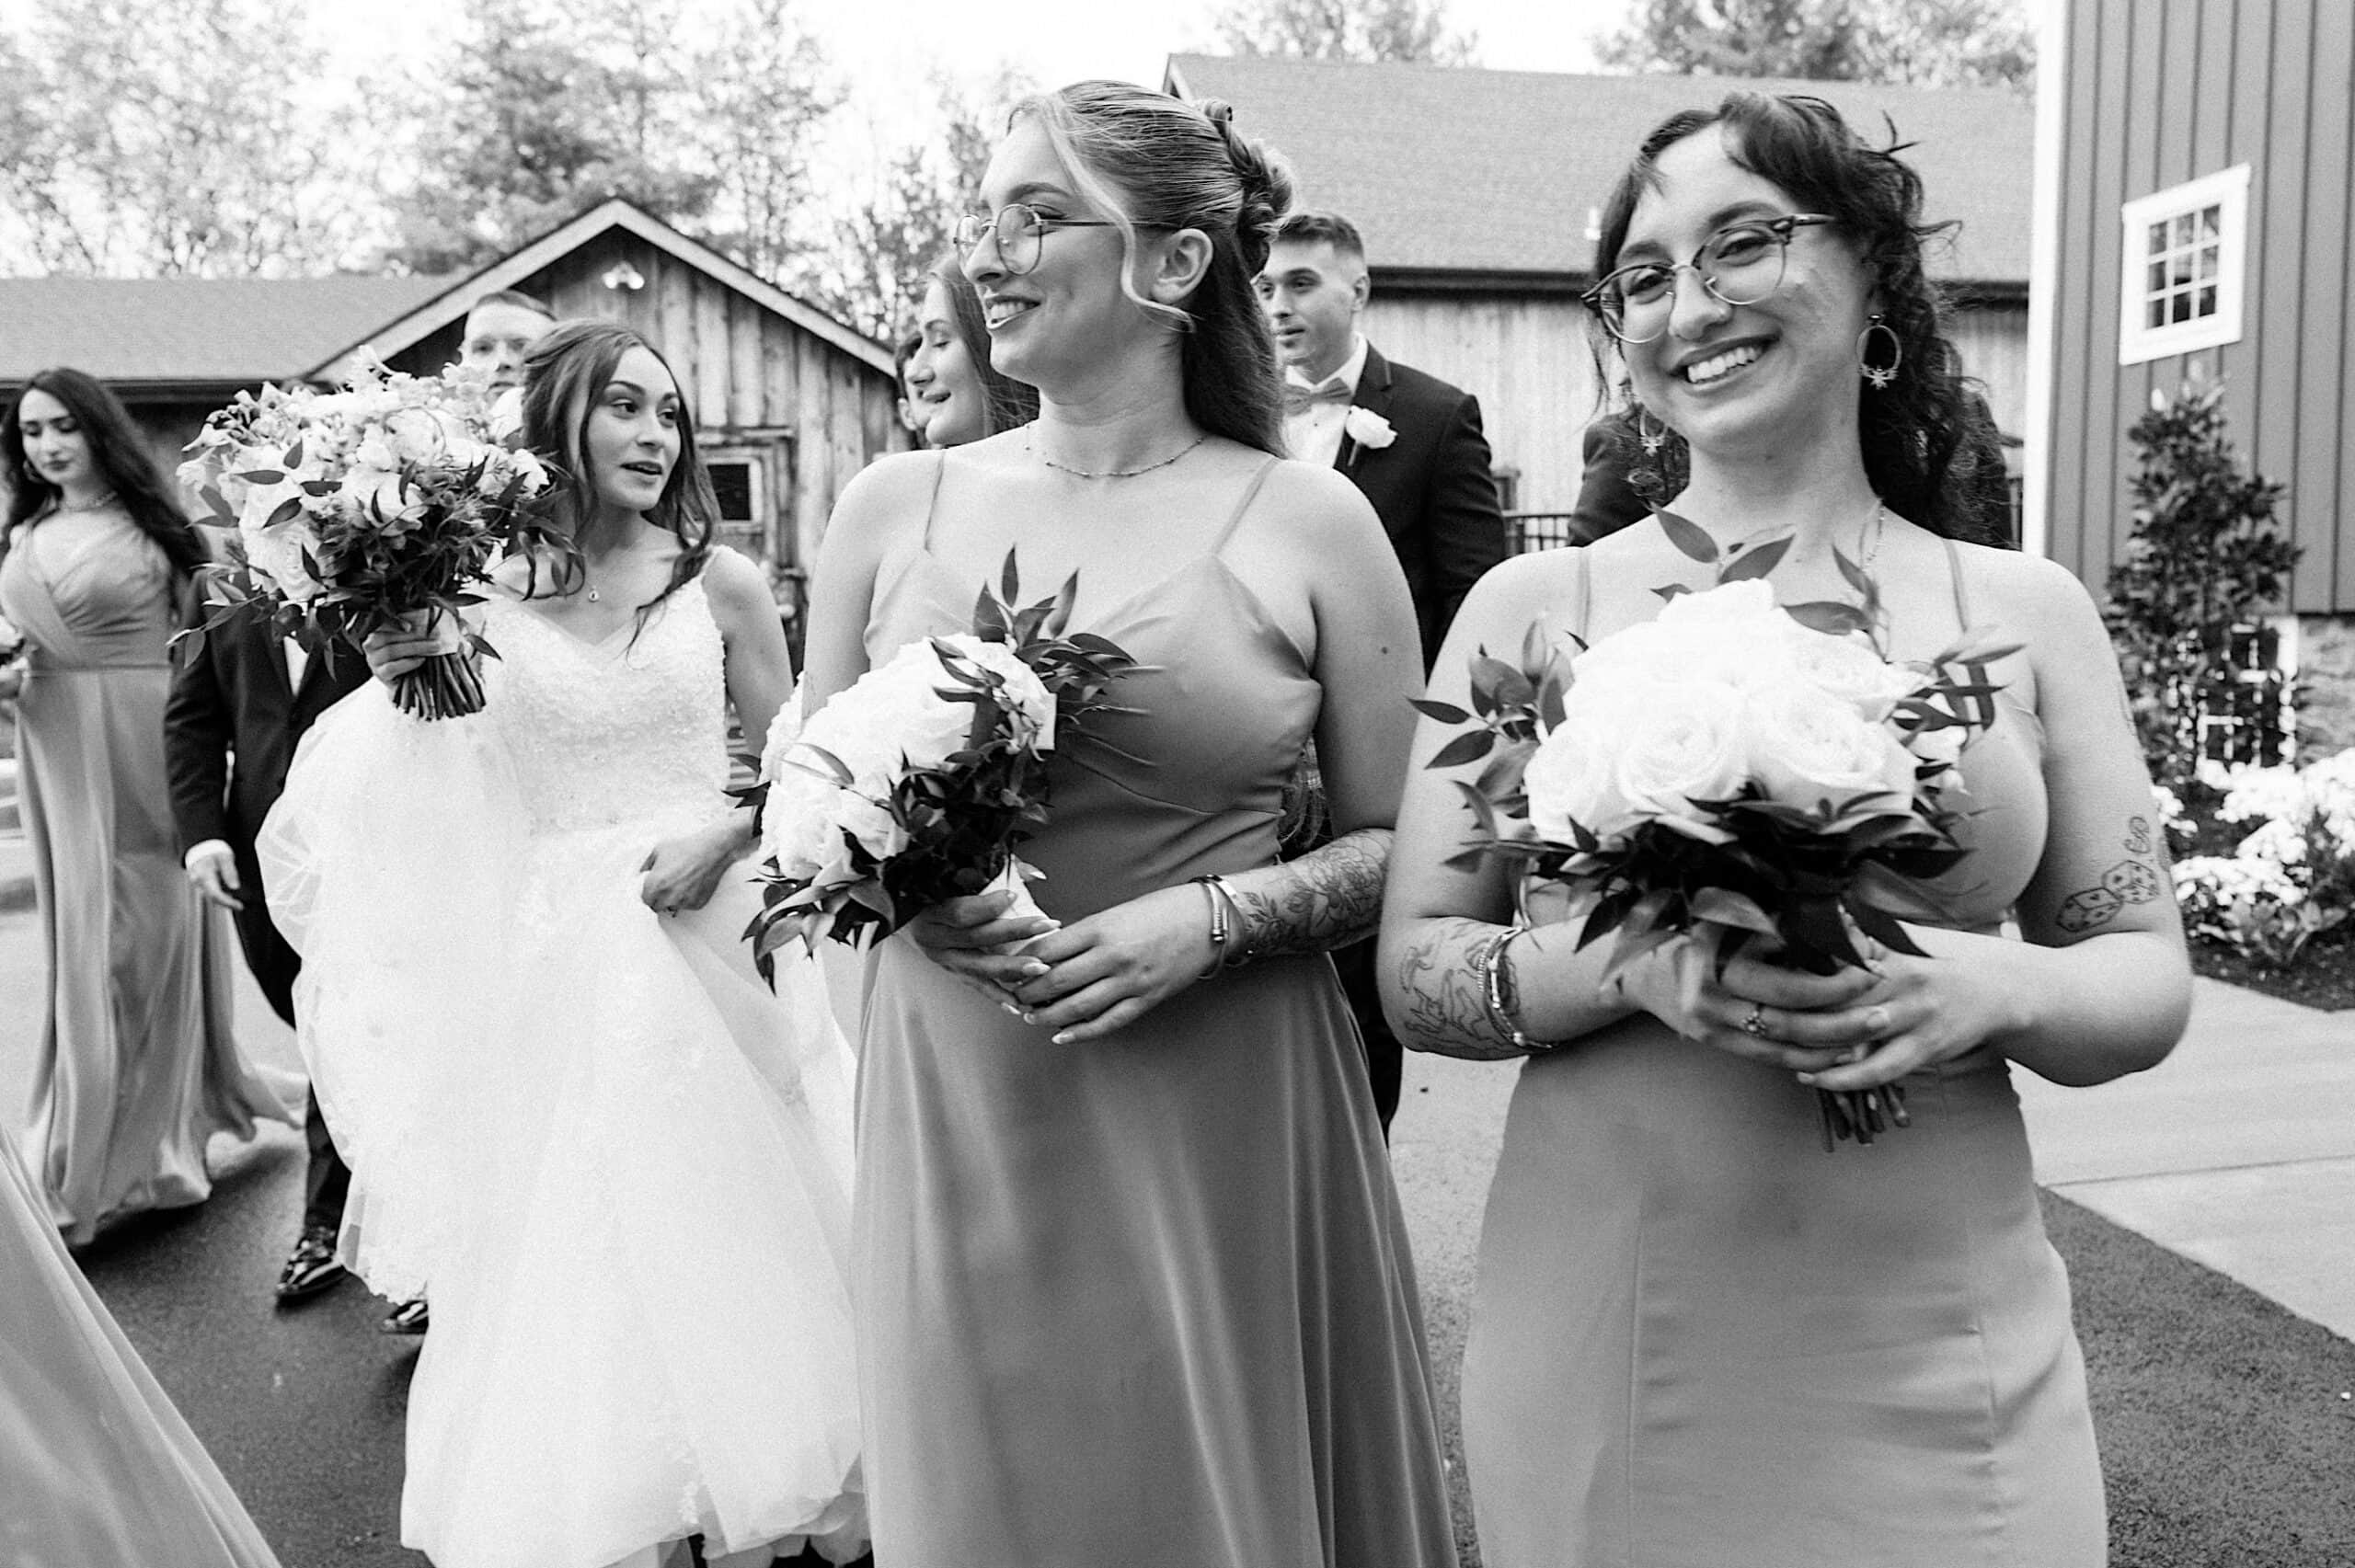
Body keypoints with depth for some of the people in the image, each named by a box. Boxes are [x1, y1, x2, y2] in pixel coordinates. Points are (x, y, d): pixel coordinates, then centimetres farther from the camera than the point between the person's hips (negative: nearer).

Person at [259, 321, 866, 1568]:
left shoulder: (719, 582, -2)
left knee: (724, 1216, 9)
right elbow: (446, 801, 3)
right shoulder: (483, 590, -2)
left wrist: (724, 836, -13)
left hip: (701, 935, 0)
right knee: (569, 1242, 7)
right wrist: (411, 684, -14)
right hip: (554, 954, 0)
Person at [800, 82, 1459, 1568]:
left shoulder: (1309, 522, -4)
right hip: (956, 1112, 2)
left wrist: (1216, 910, -15)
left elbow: (1403, 845, 1)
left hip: (1224, 1117, -2)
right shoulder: (895, 506, 3)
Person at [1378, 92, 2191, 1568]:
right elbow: (1412, 969, -3)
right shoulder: (1532, 605, -2)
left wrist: (1997, 985, -16)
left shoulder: (2027, 612, 1)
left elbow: (2148, 974, 5)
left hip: (1943, 1350, 1)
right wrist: (1632, 962, -21)